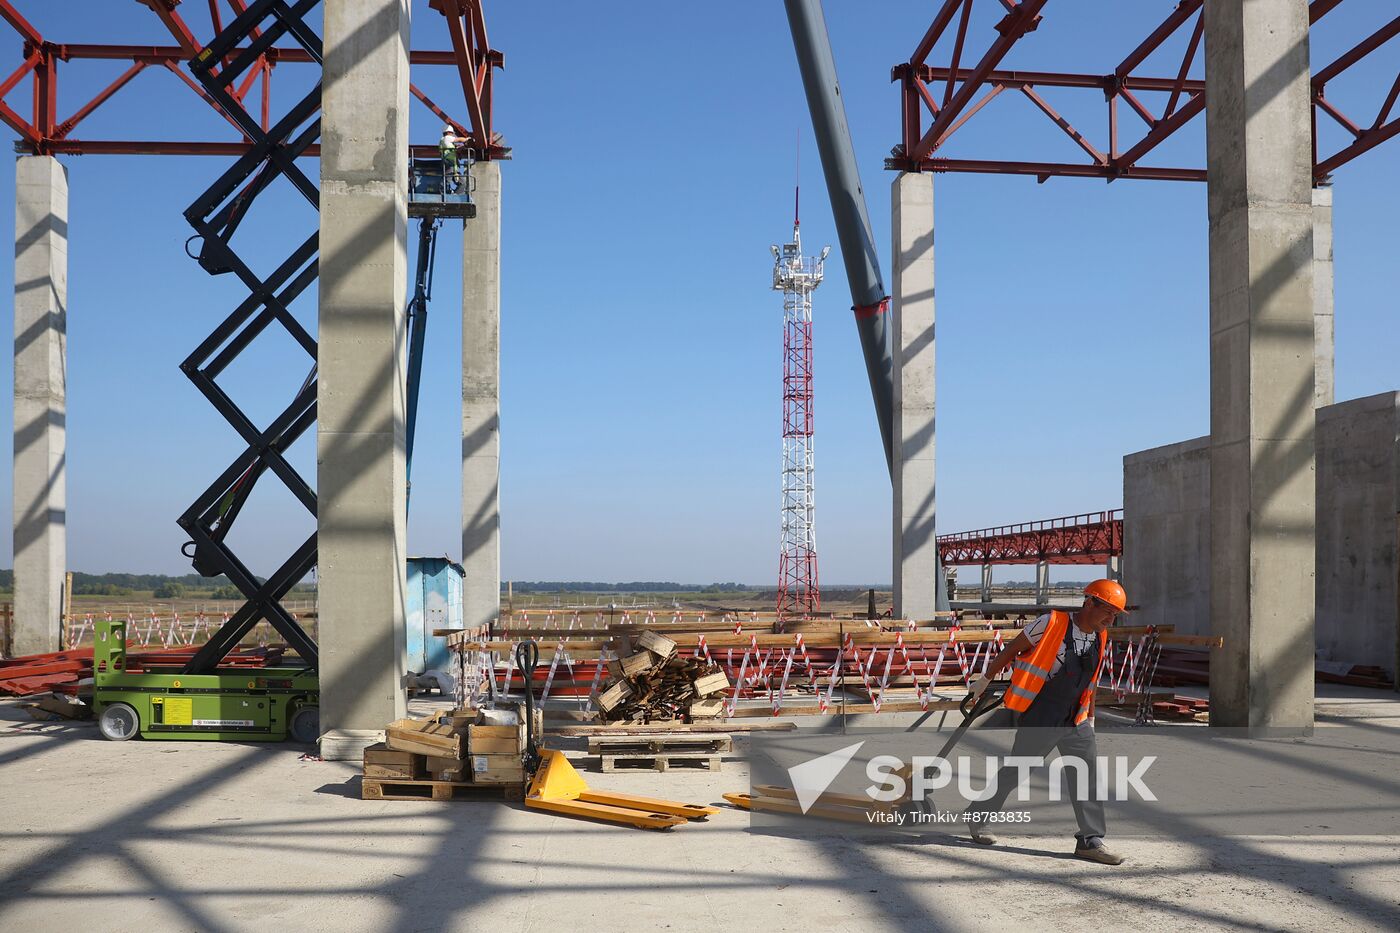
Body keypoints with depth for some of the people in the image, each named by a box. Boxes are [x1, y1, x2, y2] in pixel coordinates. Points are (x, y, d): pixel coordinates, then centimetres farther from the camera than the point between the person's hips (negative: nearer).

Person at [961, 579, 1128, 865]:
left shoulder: (1101, 640, 6)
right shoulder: (1052, 624, -14)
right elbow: (1012, 650, -4)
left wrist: (1090, 718, 25)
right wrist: (985, 680, 4)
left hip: (1075, 722, 6)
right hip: (1037, 719, -6)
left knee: (1087, 773, -3)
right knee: (1015, 771, 3)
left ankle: (1090, 841, 4)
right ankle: (976, 816, 22)